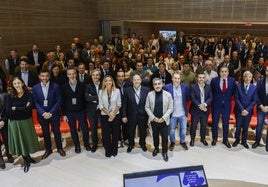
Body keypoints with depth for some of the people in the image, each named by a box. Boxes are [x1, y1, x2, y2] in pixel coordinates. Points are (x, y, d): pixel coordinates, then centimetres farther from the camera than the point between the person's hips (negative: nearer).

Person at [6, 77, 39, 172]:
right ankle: (26, 161, 26)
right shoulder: (10, 96, -6)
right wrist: (24, 108, -16)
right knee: (19, 140, 9)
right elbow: (8, 110, -15)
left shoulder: (28, 95, -7)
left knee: (28, 139, 11)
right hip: (14, 122, 0)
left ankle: (28, 157, 35)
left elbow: (29, 108, -19)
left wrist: (15, 108, -15)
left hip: (27, 121, 0)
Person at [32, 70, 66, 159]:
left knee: (56, 132, 11)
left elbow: (58, 101, -8)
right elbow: (35, 102, -2)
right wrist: (43, 113, -14)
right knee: (45, 133, 14)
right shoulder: (35, 88, -3)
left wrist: (51, 113, -14)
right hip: (42, 114, 2)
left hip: (54, 114, -1)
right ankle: (48, 149, 31)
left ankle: (59, 148, 30)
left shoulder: (55, 86, -9)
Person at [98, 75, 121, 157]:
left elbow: (119, 104, -3)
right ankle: (108, 151, 24)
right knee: (106, 134, 7)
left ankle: (114, 150, 28)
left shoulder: (117, 91, -7)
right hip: (104, 116, 0)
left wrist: (113, 114, -12)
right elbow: (101, 106, -4)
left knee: (115, 133, 9)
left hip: (116, 115, 0)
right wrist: (109, 114, -12)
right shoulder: (101, 92, -5)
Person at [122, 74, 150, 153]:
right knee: (131, 132, 17)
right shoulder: (127, 90, -7)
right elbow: (124, 104, -4)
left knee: (143, 131, 18)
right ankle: (131, 145, 40)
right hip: (131, 116, 0)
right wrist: (124, 116, -6)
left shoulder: (146, 89, -8)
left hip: (143, 115, 0)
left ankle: (142, 144, 43)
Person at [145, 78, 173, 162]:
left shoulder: (168, 94, -8)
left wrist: (163, 118, -14)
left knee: (165, 137, 7)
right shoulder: (150, 94, -5)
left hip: (164, 120, -1)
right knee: (155, 135, 20)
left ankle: (164, 152, 28)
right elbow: (147, 107, -1)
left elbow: (170, 108, -5)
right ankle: (156, 148, 44)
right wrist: (153, 117, -10)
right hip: (153, 120, 2)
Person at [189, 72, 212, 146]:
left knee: (204, 126, 15)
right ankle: (192, 139, 25)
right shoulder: (193, 87, -8)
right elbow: (193, 98, -14)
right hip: (195, 110, -3)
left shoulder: (208, 87, 3)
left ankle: (203, 139, 35)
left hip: (205, 110, 3)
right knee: (193, 126, 8)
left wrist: (204, 104, -20)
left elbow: (210, 97, -3)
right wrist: (200, 105, -22)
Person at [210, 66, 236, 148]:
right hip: (216, 104, -1)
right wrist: (215, 98, 3)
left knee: (226, 123, 10)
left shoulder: (232, 80, -3)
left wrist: (227, 97, 4)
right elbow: (211, 91, 5)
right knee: (215, 122, 9)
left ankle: (225, 140, 26)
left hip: (227, 104, 1)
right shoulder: (214, 80, -7)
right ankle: (214, 138, 27)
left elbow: (233, 92, 9)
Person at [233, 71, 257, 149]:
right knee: (238, 126, 6)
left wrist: (247, 110, -12)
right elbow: (236, 99, -7)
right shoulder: (238, 86, -6)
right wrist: (242, 109, -13)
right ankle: (237, 140, 26)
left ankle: (244, 141, 28)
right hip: (239, 110, -1)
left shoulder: (254, 87, -3)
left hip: (248, 111, 1)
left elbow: (254, 100, -3)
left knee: (246, 127, 11)